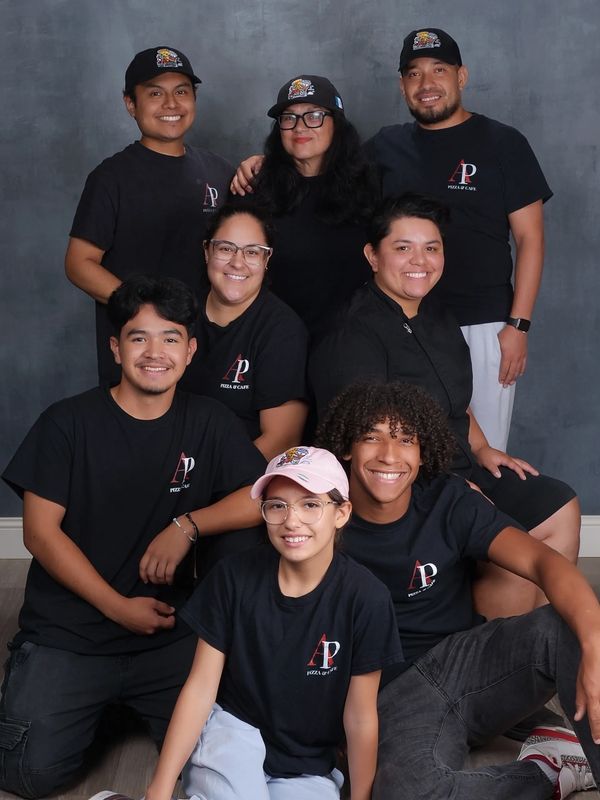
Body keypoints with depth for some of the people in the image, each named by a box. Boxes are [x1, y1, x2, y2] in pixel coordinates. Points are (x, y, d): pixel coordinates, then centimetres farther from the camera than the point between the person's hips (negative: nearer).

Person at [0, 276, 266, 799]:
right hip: (67, 632, -1)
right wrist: (119, 608, -11)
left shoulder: (209, 423, 3)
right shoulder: (68, 423, -3)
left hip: (170, 633, 2)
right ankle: (97, 706, 16)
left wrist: (187, 526, -17)